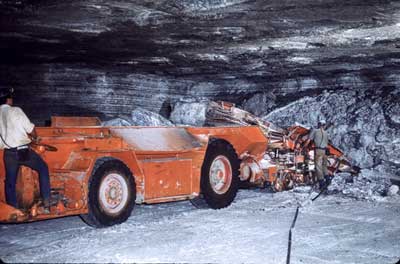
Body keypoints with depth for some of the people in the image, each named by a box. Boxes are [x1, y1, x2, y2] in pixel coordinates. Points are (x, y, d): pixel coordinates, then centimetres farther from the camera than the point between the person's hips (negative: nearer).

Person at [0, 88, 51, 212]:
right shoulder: (15, 111, -8)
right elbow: (30, 129, -7)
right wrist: (35, 137, 13)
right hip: (23, 150, -4)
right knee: (43, 169, 13)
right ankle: (46, 203, 6)